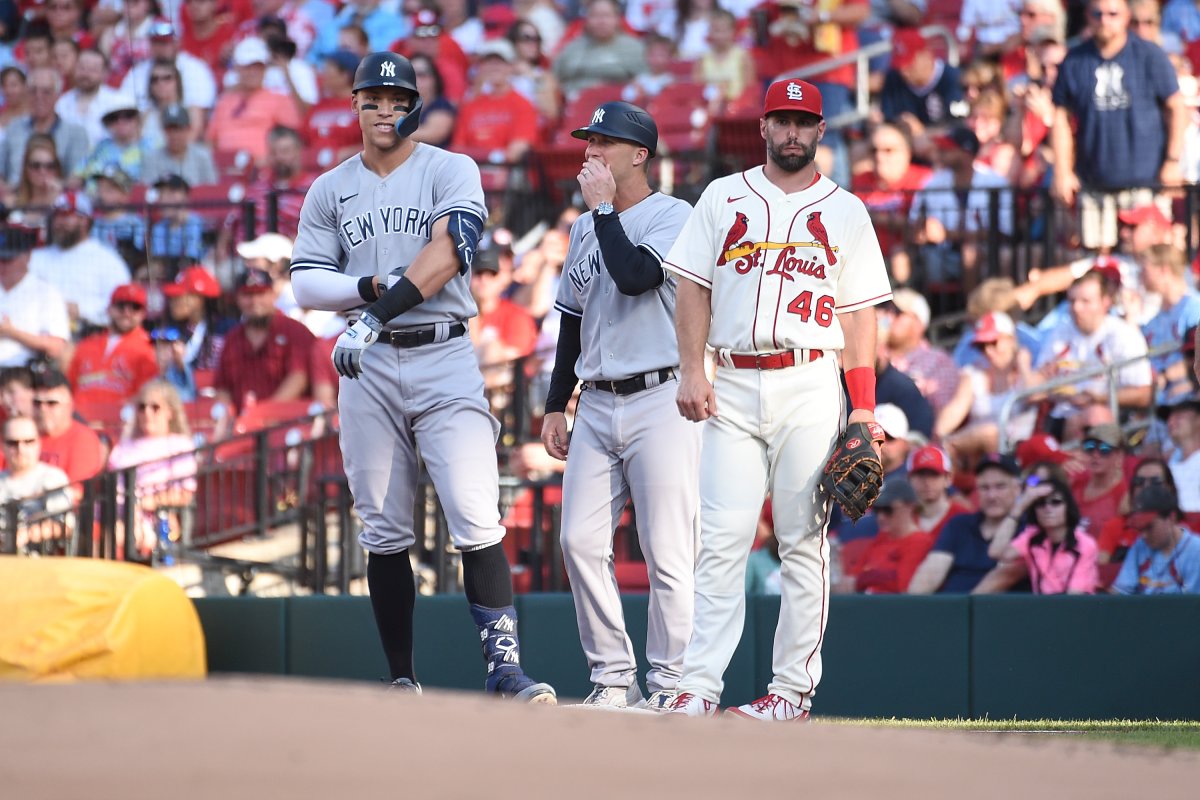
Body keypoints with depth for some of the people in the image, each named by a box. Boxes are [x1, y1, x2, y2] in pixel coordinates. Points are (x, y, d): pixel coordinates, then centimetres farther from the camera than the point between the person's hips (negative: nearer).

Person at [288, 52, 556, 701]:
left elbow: (449, 250, -14)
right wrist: (371, 288, -12)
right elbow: (305, 282, 7)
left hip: (444, 358, -3)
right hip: (368, 367, 3)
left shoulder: (450, 171, 3)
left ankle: (504, 666, -18)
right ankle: (402, 683, 9)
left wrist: (381, 311, -23)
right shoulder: (329, 191, 13)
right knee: (384, 532, 4)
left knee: (476, 519, -15)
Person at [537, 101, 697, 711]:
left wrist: (603, 206, -12)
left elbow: (635, 276, -23)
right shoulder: (584, 229, 17)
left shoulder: (673, 216, -5)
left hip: (660, 402, -7)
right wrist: (555, 405, 19)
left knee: (667, 552, -7)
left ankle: (670, 687, -1)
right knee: (580, 541, 0)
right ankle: (613, 677, 8)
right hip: (597, 404, 7)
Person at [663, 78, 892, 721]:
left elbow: (860, 313, 8)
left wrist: (863, 407, -1)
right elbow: (693, 288, 10)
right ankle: (698, 688, -11)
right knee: (721, 540, -7)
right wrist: (691, 371, -3)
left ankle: (793, 689, 2)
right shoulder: (723, 199, 13)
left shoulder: (845, 211, 11)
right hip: (733, 388, 0)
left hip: (810, 385, 0)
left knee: (804, 542, -2)